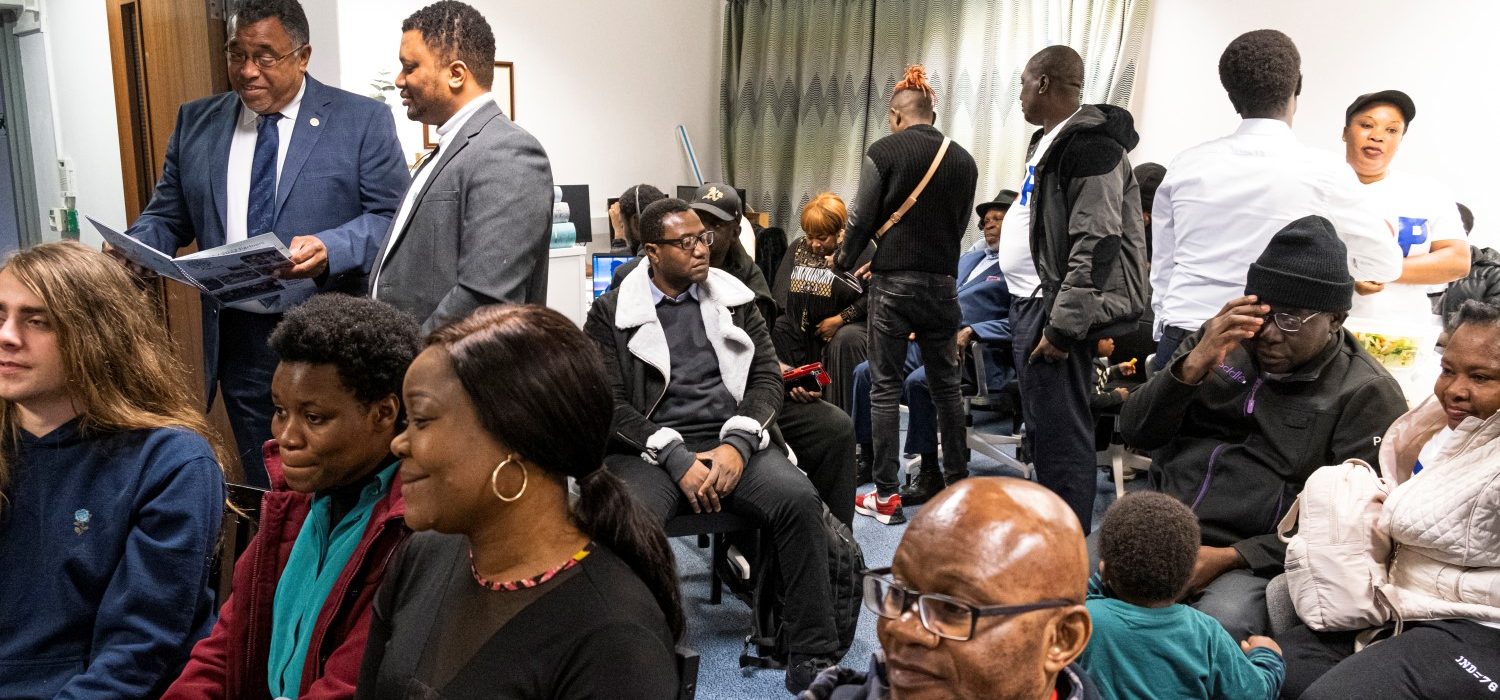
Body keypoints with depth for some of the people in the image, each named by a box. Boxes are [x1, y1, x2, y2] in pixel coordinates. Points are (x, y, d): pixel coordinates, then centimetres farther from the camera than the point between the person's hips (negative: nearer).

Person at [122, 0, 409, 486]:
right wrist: (129, 248, -8)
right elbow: (168, 215, 13)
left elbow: (393, 217, -8)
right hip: (238, 339, 4)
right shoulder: (196, 122, 10)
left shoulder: (363, 121, -4)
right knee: (264, 487, 16)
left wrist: (330, 248, -26)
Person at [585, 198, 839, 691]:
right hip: (650, 448, -2)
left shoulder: (735, 299, 13)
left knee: (800, 499, -25)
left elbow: (767, 375, 7)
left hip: (730, 440, 2)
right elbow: (610, 403, -4)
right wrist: (677, 460, -16)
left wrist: (737, 443, -11)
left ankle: (813, 656, -14)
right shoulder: (610, 314, 4)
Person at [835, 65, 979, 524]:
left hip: (893, 282, -4)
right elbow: (960, 226, 10)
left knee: (885, 387, 2)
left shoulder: (884, 152, -6)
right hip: (943, 283, 4)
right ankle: (958, 483, 23)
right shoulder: (963, 160, 6)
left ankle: (886, 496, 4)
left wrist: (843, 262, 12)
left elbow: (861, 220, -5)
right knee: (946, 384, 14)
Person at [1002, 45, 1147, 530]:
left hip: (1055, 310, -11)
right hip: (1031, 303, 11)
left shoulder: (1089, 145, -15)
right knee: (1041, 432, 18)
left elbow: (1096, 245, -22)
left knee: (1061, 436, -5)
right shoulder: (1049, 141, 18)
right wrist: (1031, 312, 20)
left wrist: (1062, 326, -23)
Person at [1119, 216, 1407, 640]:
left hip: (1256, 562, -4)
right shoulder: (1221, 340, 11)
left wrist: (1231, 557, -18)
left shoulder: (1367, 394, -2)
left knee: (1220, 624, -35)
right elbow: (1135, 430, 4)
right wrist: (1193, 366, -13)